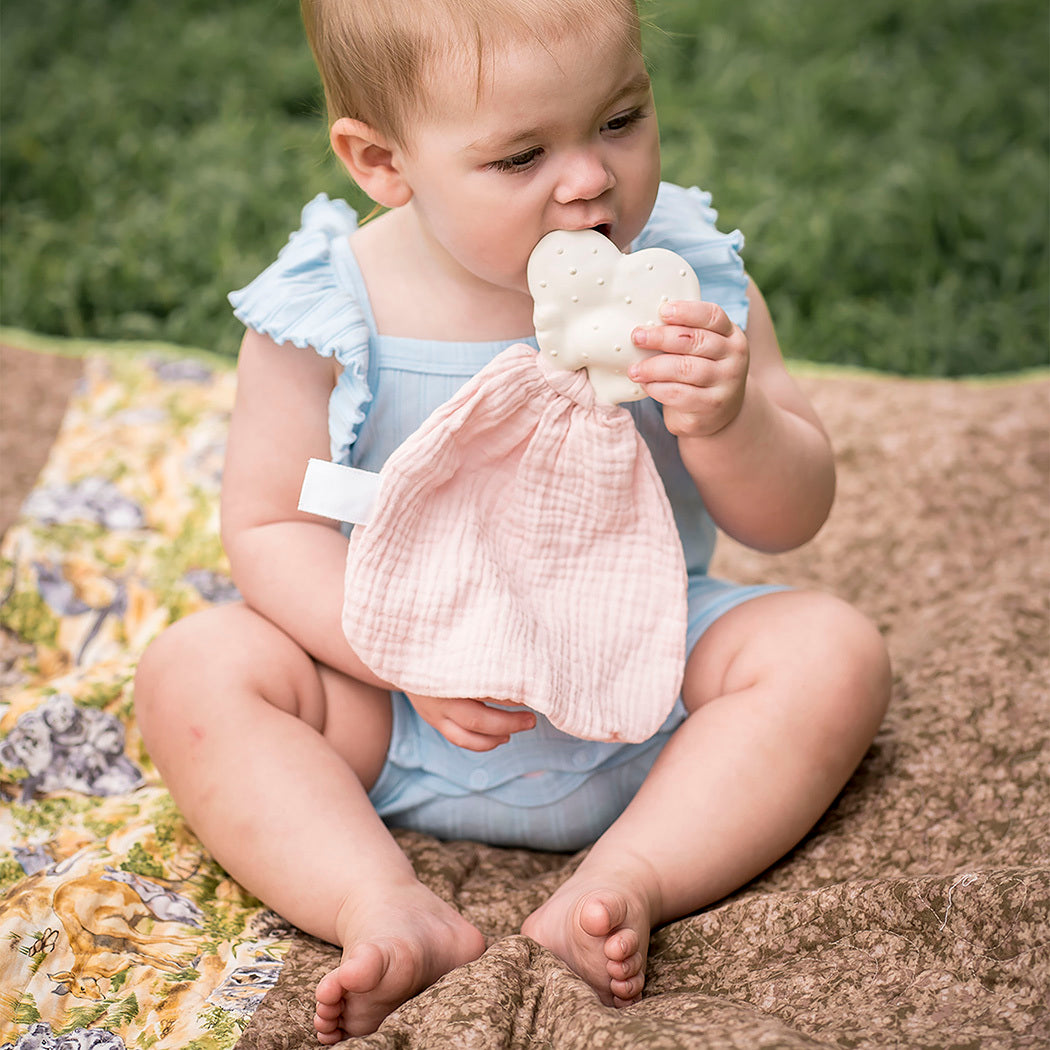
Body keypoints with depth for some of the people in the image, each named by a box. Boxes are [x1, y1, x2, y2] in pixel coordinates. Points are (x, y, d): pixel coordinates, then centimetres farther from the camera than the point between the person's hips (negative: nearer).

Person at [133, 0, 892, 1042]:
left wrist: (726, 421, -29)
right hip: (401, 718, 0)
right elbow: (269, 530, -8)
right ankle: (391, 912, -30)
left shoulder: (688, 284, -10)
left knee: (834, 651, -20)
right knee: (193, 670, -19)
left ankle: (620, 886, -30)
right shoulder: (325, 319, -14)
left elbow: (791, 519, -6)